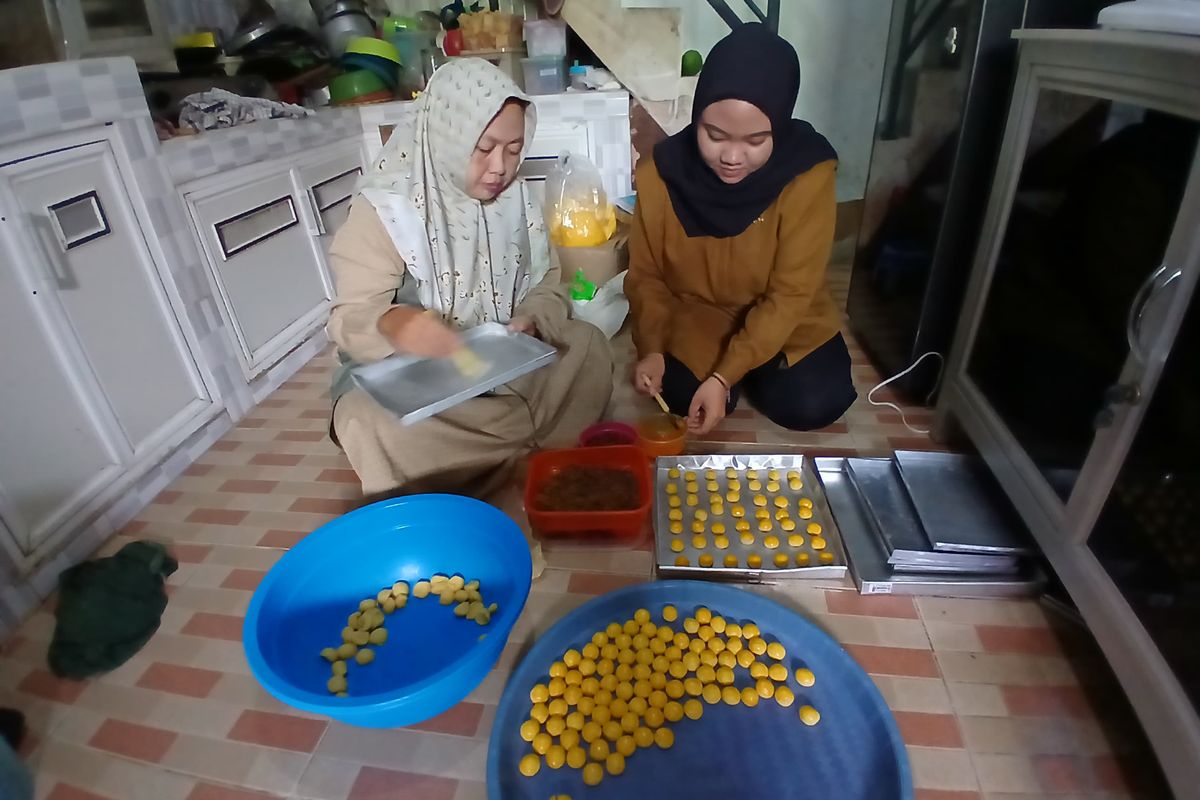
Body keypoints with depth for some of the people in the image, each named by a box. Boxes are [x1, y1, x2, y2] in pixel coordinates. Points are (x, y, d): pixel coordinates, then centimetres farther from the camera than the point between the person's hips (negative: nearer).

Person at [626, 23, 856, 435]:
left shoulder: (808, 176, -22)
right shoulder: (661, 174, -17)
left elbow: (790, 296, -22)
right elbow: (647, 275, -5)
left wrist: (724, 376, -28)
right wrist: (652, 348, -20)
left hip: (784, 321, 0)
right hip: (696, 315, 1)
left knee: (812, 404, -19)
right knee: (682, 394, -21)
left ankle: (752, 373, 13)